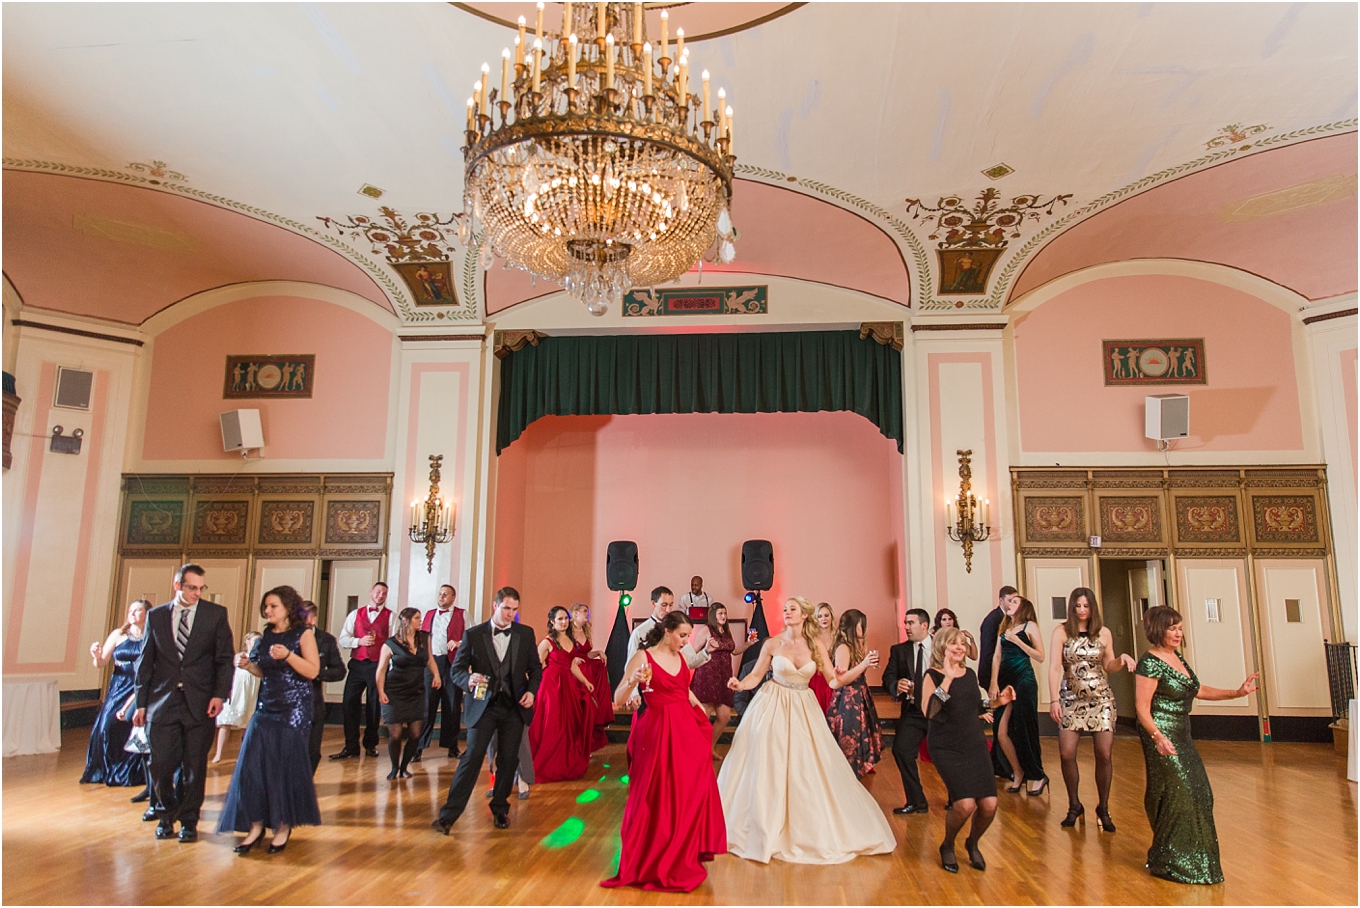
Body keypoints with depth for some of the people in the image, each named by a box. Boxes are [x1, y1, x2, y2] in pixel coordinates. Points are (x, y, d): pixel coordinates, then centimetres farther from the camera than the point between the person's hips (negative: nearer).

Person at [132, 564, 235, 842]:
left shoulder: (216, 614, 2)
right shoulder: (156, 616, 7)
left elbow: (225, 658, 0)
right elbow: (145, 662, 10)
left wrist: (219, 694, -10)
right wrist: (141, 703, 6)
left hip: (199, 703, -1)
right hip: (163, 702, 1)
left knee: (194, 766, 5)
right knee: (161, 764, 3)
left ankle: (189, 820, 22)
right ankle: (166, 815, 27)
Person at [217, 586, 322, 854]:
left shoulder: (303, 634, -7)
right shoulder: (266, 636, 9)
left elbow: (312, 671, -14)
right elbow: (265, 672, 16)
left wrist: (288, 655, -25)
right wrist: (248, 665, -2)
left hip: (295, 708, -5)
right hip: (267, 706, 5)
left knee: (287, 765, 1)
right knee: (253, 763, -2)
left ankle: (284, 825, 15)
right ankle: (256, 824, 9)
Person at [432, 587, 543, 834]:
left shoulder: (525, 634, 4)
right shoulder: (473, 634, -2)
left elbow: (535, 668, 10)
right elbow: (456, 670, 0)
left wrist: (531, 691, -6)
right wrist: (469, 680, -21)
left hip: (515, 707, 2)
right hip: (484, 705, -2)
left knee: (508, 760, 8)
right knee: (472, 756, -7)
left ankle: (500, 809, 25)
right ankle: (449, 814, -1)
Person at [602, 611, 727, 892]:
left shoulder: (680, 657, 8)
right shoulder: (643, 657, -11)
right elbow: (618, 700, -16)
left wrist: (702, 711, 19)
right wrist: (633, 682, -33)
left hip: (687, 729, 7)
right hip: (658, 732, -7)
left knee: (691, 791, 13)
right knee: (658, 796, 1)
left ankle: (684, 854, 31)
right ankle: (653, 860, 19)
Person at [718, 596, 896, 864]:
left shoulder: (816, 646, -3)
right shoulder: (772, 644, -7)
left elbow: (834, 681, -3)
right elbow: (756, 675, -2)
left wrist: (863, 666, -12)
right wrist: (739, 684, -22)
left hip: (804, 711, 2)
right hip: (773, 708, -1)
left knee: (808, 771, 4)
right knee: (769, 769, 1)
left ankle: (807, 829, 23)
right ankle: (767, 828, 18)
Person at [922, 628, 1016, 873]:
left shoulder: (970, 674, 10)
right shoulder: (933, 676, -8)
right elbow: (930, 711, -23)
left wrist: (995, 702, 4)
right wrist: (947, 679, -26)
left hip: (976, 745, 5)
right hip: (947, 749, -5)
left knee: (989, 804, -6)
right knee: (965, 804, -19)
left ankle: (972, 843, 26)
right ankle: (947, 846, 12)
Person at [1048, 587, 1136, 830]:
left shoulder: (1103, 632, 3)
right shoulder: (1062, 632, -5)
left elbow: (1108, 666, 12)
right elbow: (1054, 666, -10)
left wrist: (1122, 660, -10)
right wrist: (1054, 700, -18)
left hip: (1101, 698, 1)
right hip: (1072, 699, -1)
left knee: (1104, 754, -3)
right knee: (1066, 754, -6)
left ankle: (1103, 808, 16)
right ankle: (1074, 806, 15)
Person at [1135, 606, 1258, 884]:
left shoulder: (1177, 657, 11)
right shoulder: (1150, 663, -17)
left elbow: (1198, 690, 20)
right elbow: (1142, 708, -20)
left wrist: (1237, 692, 14)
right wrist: (1158, 736, -33)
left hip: (1182, 736, 9)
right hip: (1162, 737, -9)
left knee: (1199, 793, 12)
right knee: (1178, 794, -7)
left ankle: (1194, 858, 27)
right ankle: (1169, 862, 6)